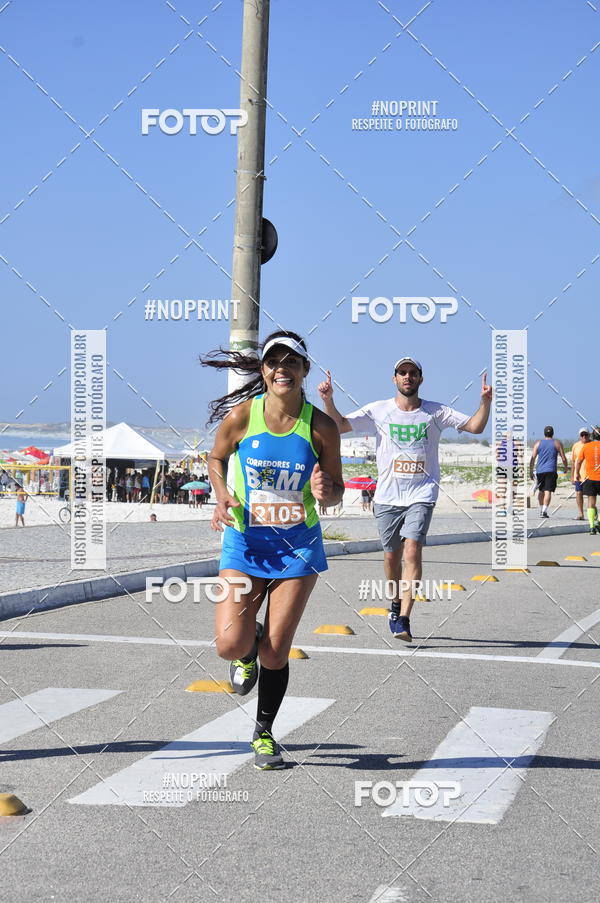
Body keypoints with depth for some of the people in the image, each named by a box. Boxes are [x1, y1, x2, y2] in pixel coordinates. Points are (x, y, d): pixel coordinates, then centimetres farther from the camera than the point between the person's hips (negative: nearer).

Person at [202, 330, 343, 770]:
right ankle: (248, 650, 28)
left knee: (275, 652, 0)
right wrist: (223, 496, -9)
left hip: (298, 544, 0)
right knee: (230, 645, -11)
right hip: (245, 542, 0)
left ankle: (264, 733, 24)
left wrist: (324, 492, -23)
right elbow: (217, 457, 9)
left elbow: (337, 490, 1)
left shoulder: (321, 426, -9)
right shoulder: (241, 416, -10)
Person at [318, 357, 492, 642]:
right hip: (387, 495, 2)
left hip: (421, 494, -2)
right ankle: (396, 603, 37)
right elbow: (339, 425, 1)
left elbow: (475, 426, 1)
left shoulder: (435, 412, 3)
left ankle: (404, 620, -20)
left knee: (412, 551, -18)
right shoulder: (378, 411, 3)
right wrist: (328, 399, -15)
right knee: (392, 555, 10)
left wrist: (485, 401, -16)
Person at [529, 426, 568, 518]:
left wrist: (531, 471, 6)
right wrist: (566, 468, 19)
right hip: (551, 471, -2)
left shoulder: (538, 443, 7)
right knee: (548, 491, -7)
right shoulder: (557, 443, 3)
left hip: (540, 470, 2)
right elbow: (563, 458, 2)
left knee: (541, 491, 18)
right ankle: (544, 510, -19)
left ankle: (541, 510, 22)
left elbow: (533, 458, 2)